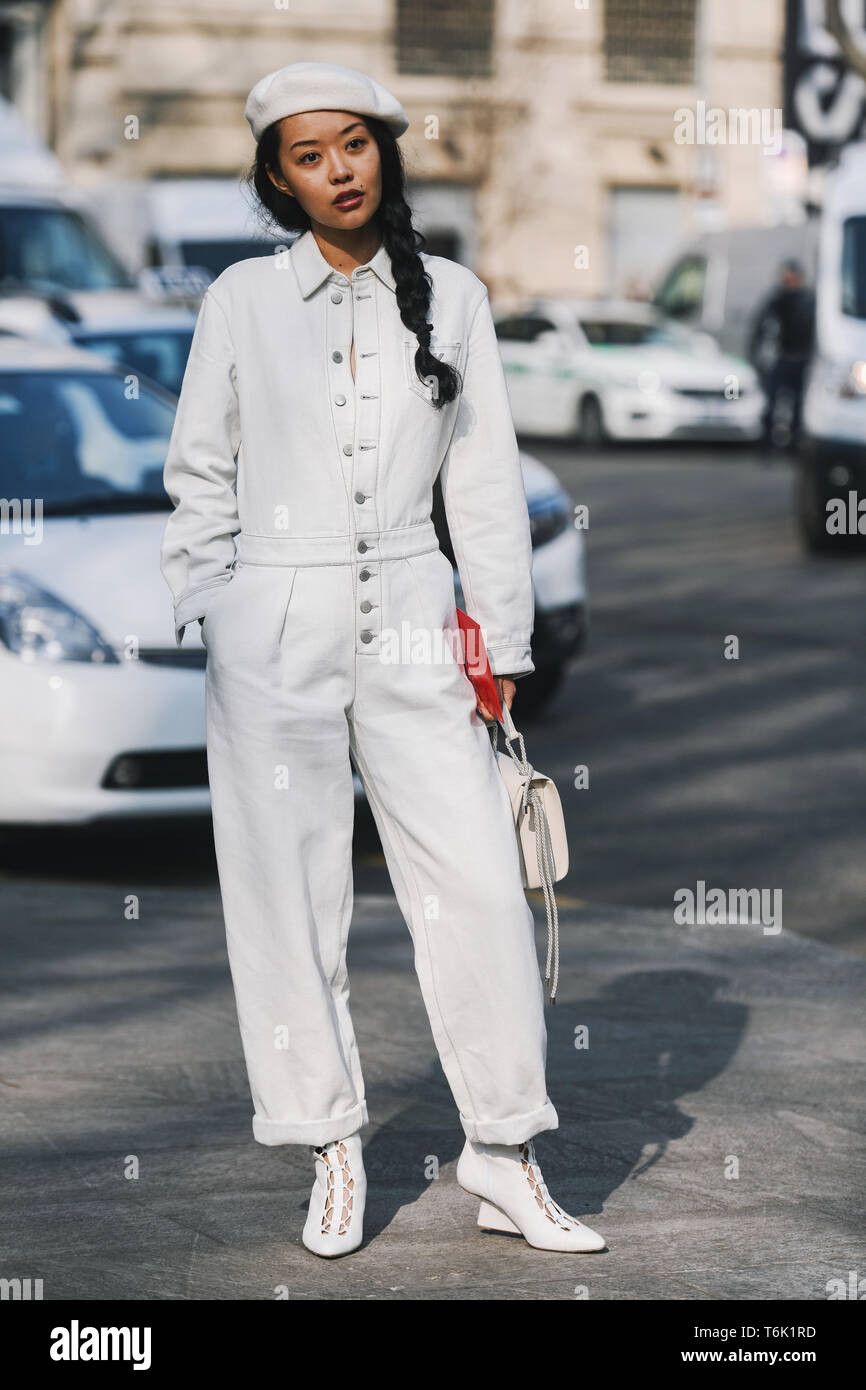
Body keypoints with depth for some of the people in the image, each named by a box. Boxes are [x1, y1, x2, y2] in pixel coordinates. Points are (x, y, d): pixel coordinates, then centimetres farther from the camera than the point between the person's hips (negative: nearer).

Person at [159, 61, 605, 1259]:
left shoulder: (451, 298, 7)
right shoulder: (243, 302, 3)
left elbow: (486, 481, 8)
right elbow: (201, 475, 8)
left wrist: (502, 638, 4)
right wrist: (208, 617, 1)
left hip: (412, 630, 1)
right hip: (274, 634, -1)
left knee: (483, 889, -4)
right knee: (292, 900, 2)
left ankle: (505, 1158, 6)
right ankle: (335, 1152, 15)